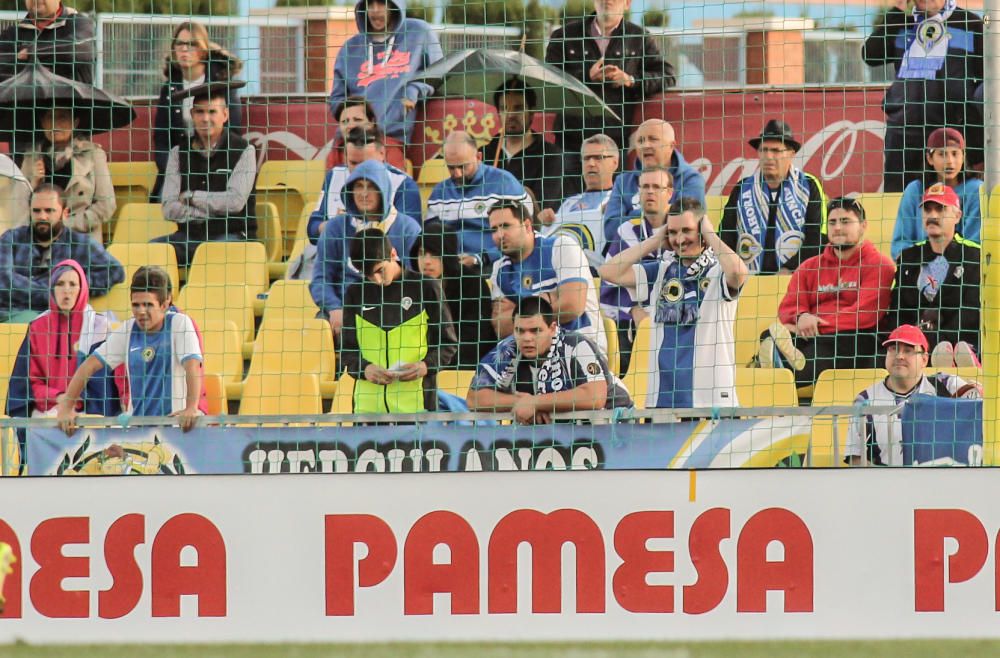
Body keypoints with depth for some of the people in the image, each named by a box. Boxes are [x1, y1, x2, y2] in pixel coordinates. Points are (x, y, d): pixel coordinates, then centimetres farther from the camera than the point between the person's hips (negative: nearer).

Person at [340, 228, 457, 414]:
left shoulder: (425, 289, 2)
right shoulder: (356, 294, 10)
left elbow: (447, 344, 7)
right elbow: (347, 349, 13)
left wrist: (427, 365, -12)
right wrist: (364, 369, -9)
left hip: (415, 403, -3)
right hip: (367, 405, 3)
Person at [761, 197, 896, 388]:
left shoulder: (879, 265, 7)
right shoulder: (810, 267, 24)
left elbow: (865, 315, -6)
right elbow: (788, 308, 14)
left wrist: (816, 323, -14)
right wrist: (801, 317, -13)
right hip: (809, 338, 5)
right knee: (769, 337, -26)